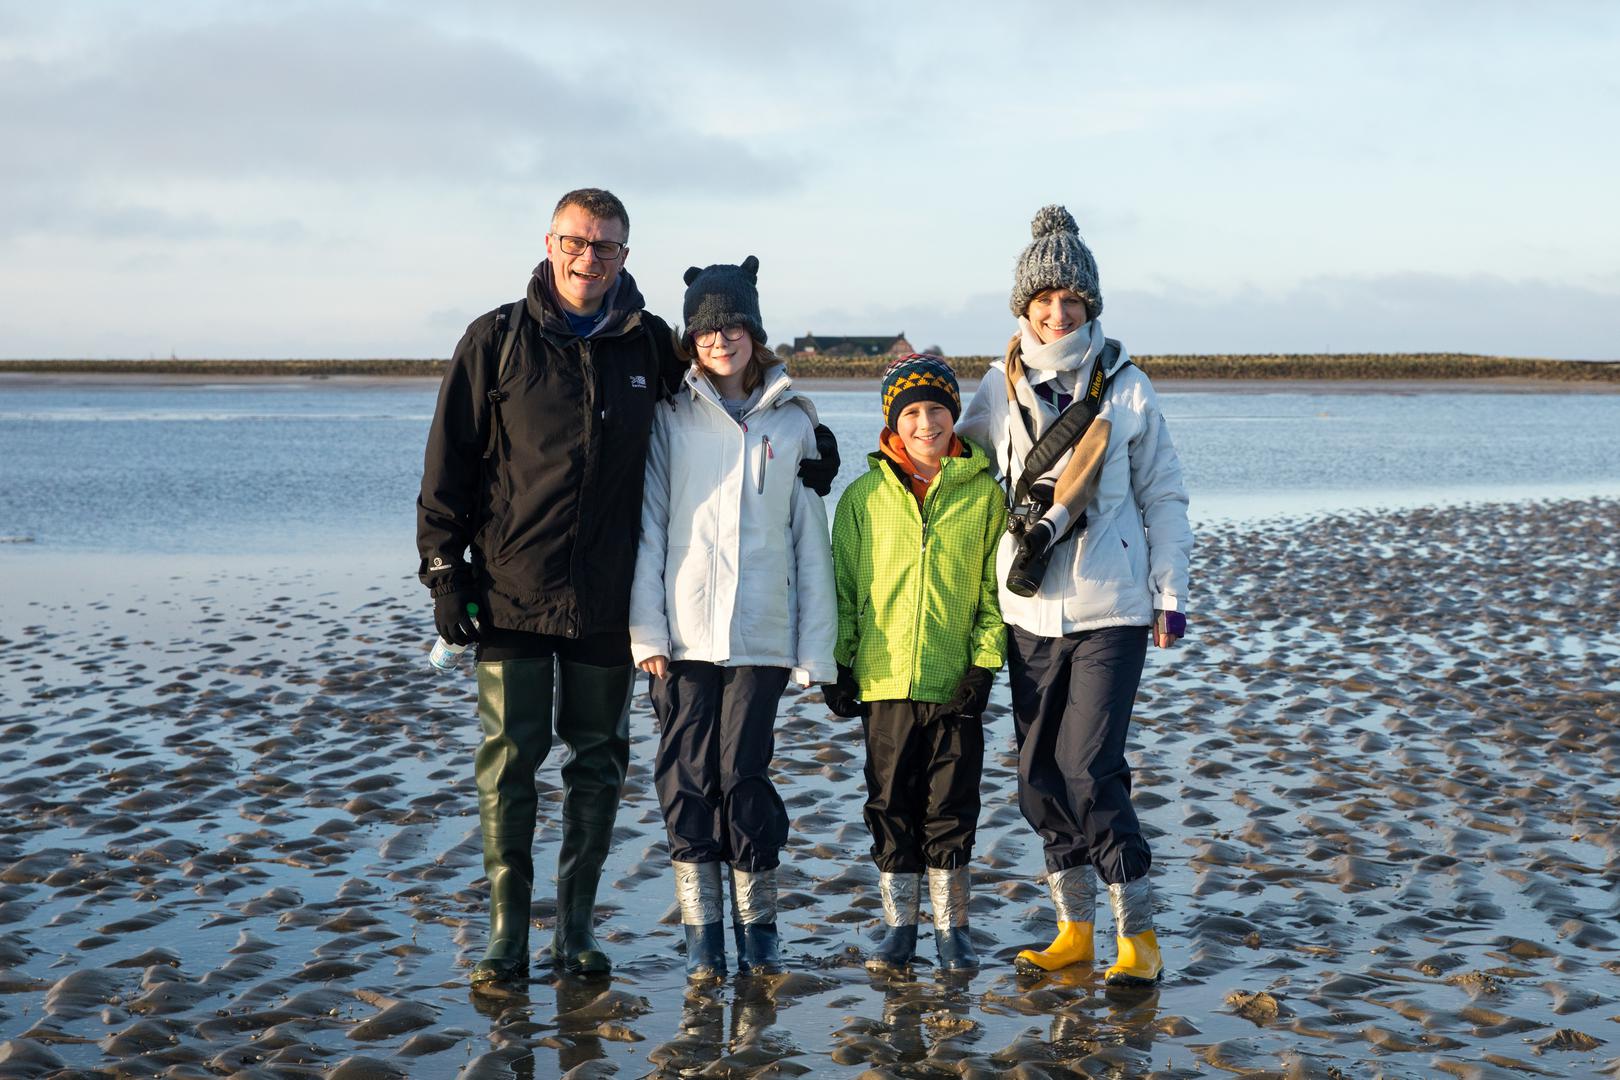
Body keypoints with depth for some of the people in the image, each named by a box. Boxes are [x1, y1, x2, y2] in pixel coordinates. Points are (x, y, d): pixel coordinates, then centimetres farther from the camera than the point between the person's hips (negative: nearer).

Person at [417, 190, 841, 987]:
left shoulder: (648, 345, 6)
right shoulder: (498, 340, -1)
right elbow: (448, 464, 0)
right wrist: (444, 572, -5)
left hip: (608, 599, 2)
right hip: (511, 592, -2)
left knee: (598, 762, 8)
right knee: (509, 759, -1)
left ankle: (576, 926, 19)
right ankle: (507, 932, 9)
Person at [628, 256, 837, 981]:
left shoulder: (791, 422, 9)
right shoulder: (671, 419, 6)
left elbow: (810, 539, 8)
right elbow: (649, 525, 3)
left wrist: (815, 645, 4)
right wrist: (647, 628, -6)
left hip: (761, 634, 0)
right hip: (683, 631, 0)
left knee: (744, 773, -3)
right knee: (688, 778, 1)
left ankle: (758, 930, 10)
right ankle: (701, 937, 9)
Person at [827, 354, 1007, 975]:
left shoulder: (983, 494, 3)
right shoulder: (865, 495, 4)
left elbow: (994, 589, 3)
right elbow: (843, 585, 7)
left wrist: (983, 665, -5)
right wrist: (839, 665, 2)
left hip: (956, 683, -1)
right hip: (885, 679, 1)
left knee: (952, 806, 4)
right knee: (890, 805, 6)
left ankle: (951, 928, 16)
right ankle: (899, 925, 17)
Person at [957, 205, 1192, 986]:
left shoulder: (1124, 388, 0)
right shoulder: (999, 388, 6)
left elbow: (1162, 497, 5)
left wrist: (1170, 594, 2)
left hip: (1110, 608, -4)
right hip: (1028, 610, 4)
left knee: (1089, 772, -11)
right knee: (1040, 777, 7)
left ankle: (1137, 934, 1)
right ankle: (1075, 929, 21)